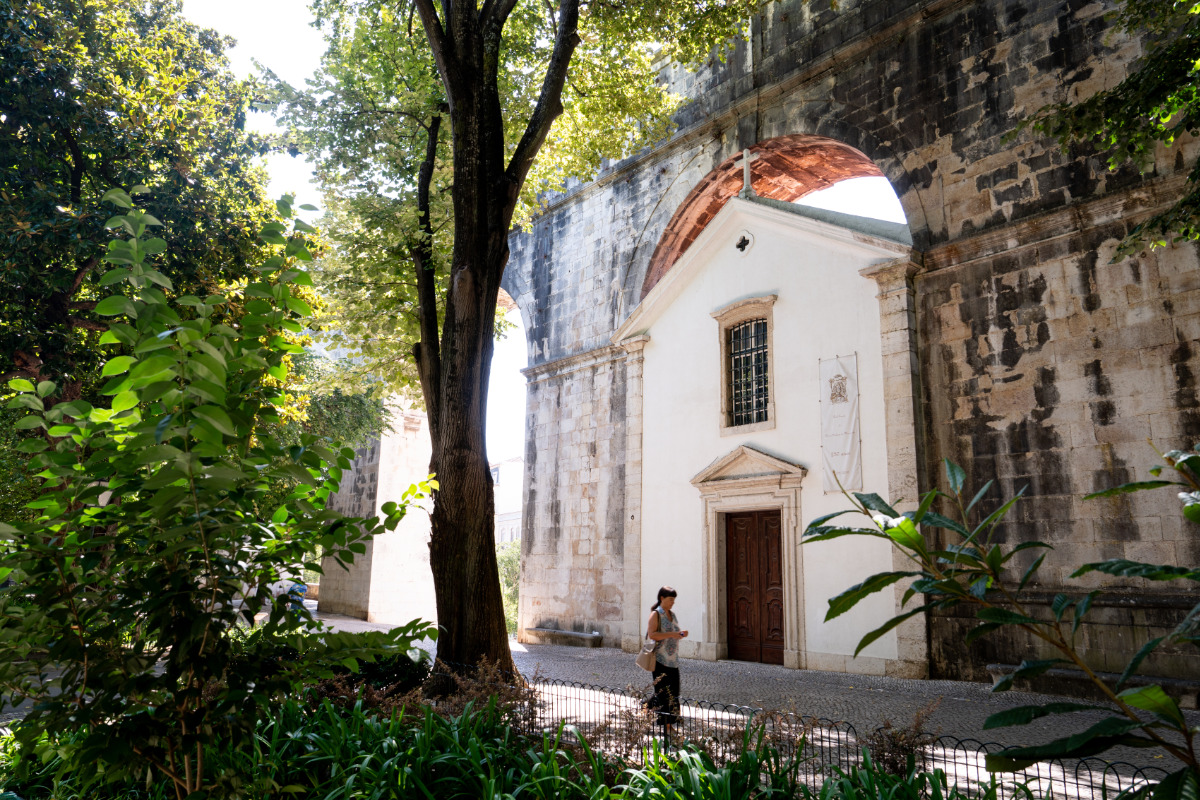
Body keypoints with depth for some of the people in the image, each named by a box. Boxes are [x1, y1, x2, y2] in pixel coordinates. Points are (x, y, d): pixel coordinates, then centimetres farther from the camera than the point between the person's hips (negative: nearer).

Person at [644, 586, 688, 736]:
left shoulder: (672, 614, 16)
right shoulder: (656, 614, -8)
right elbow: (652, 634, -19)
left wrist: (681, 634, 2)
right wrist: (672, 634, -22)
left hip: (673, 659, 8)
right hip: (661, 659, -8)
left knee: (673, 691, 6)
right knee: (663, 691, -5)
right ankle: (665, 725, 2)